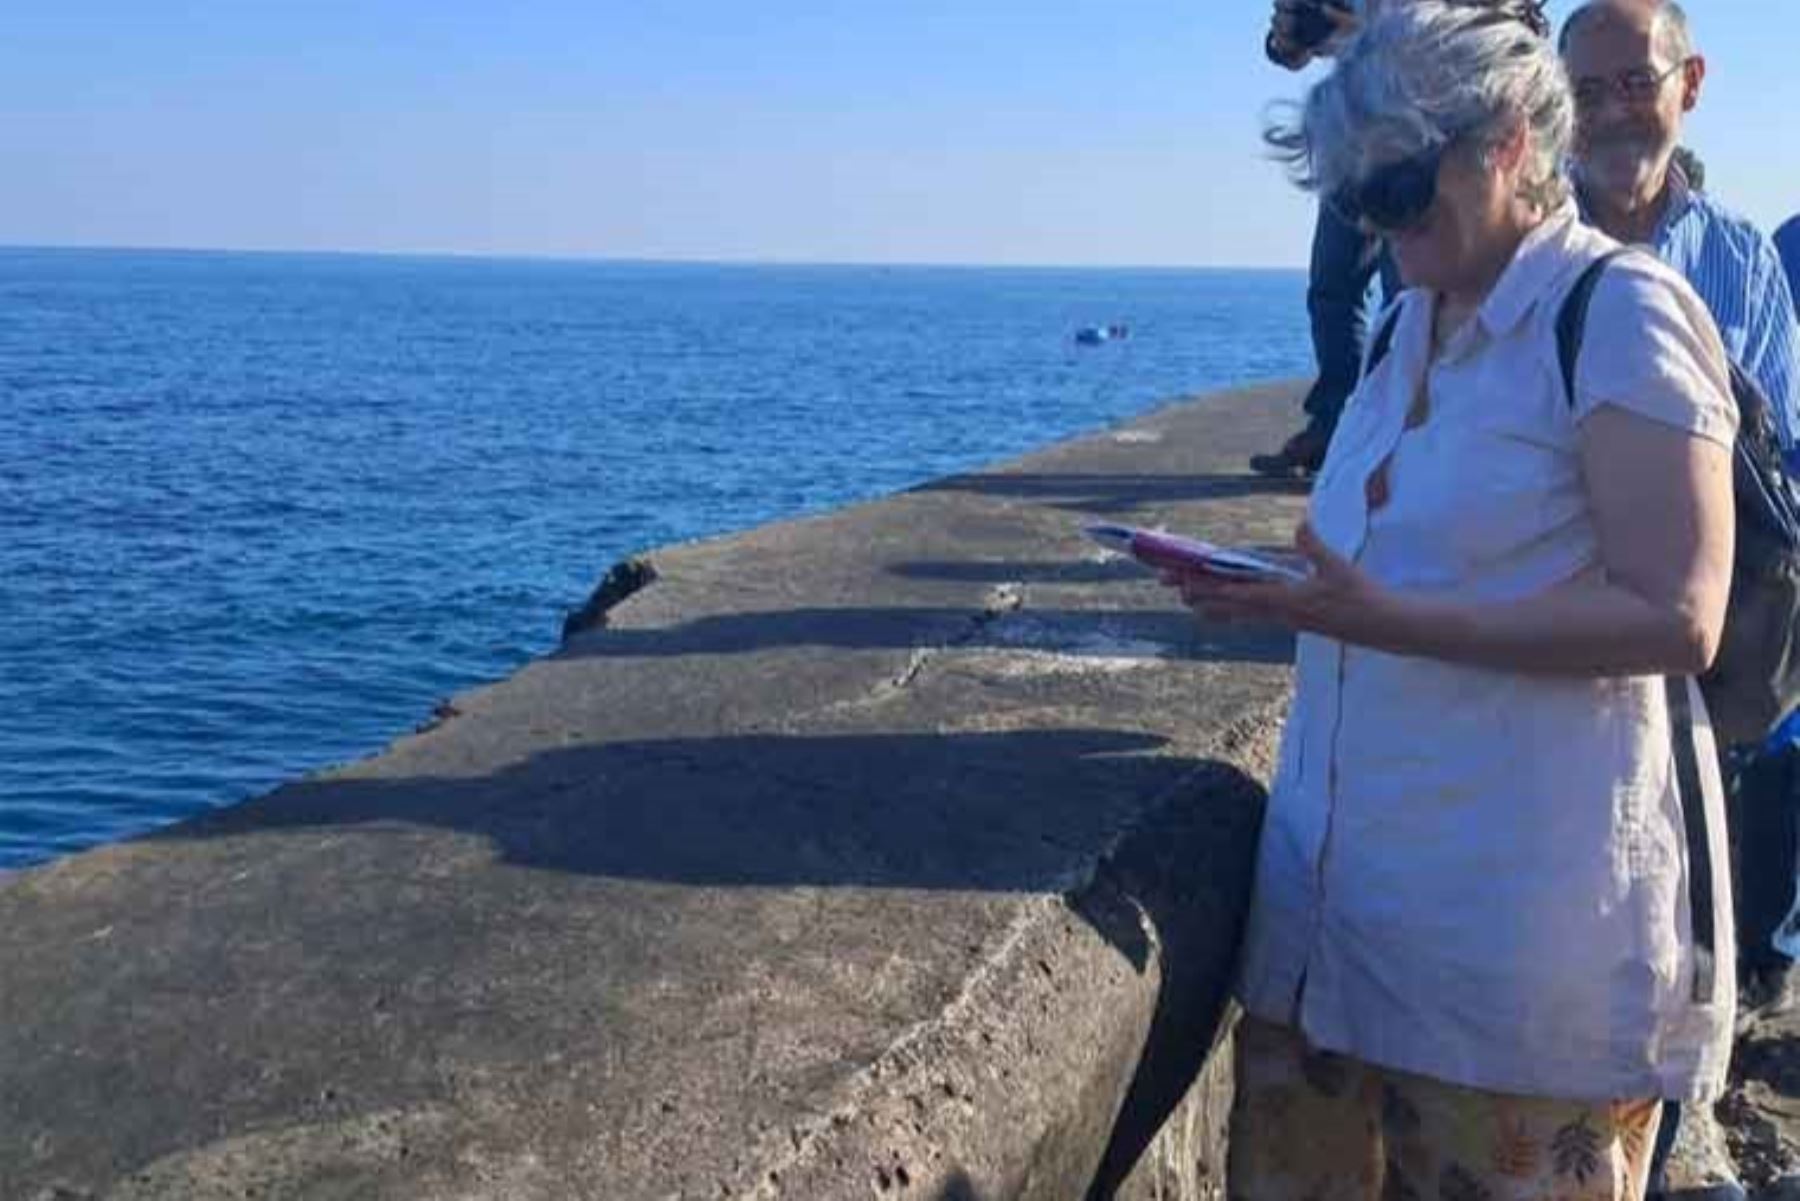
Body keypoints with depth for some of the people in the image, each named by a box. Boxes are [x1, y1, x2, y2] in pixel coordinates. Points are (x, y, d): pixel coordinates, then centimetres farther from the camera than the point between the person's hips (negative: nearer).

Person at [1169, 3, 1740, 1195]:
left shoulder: (1625, 314, -12)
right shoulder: (1416, 323, 12)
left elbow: (1677, 620, -19)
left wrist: (1391, 624, -25)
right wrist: (1281, 586, 4)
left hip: (1523, 905, -7)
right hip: (1339, 874, 8)